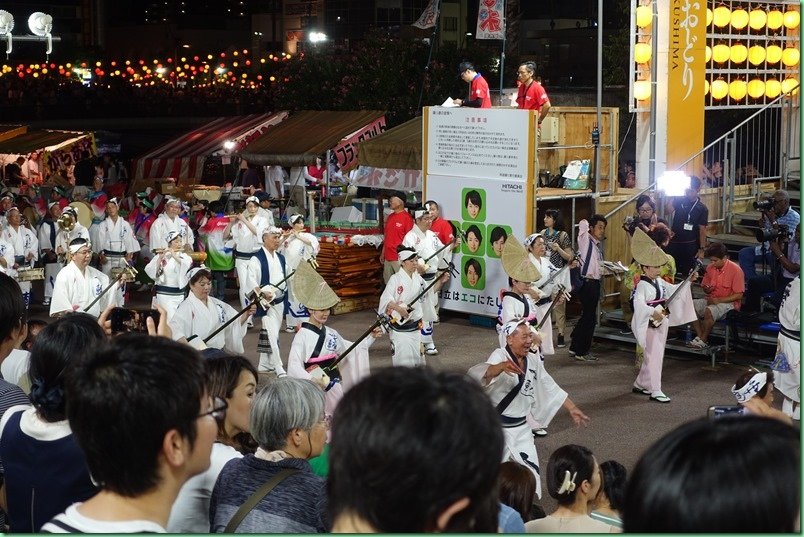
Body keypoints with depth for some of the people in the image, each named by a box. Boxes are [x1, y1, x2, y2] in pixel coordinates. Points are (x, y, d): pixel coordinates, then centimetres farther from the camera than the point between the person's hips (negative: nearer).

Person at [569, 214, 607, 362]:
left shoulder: (598, 244, 17)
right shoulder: (586, 241, -8)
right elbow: (583, 224, -23)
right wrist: (585, 224, -1)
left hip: (595, 283, 9)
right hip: (587, 282, -9)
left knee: (587, 316, 16)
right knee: (589, 318, -4)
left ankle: (575, 348, 26)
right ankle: (581, 352, 4)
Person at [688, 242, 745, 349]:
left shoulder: (735, 269, -15)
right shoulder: (710, 267, 4)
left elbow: (739, 295, -15)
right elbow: (705, 288, 18)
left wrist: (718, 300, -21)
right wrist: (707, 289, -8)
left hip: (729, 303, -7)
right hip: (712, 299, 7)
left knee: (709, 310, -35)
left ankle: (703, 340, -16)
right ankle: (699, 336, -14)